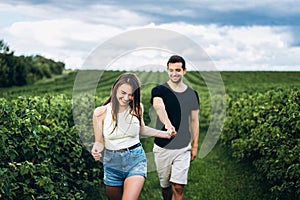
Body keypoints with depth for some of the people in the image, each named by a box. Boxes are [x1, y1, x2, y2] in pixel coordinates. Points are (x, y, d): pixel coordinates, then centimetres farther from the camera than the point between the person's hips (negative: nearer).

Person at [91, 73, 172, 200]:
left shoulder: (137, 108, -3)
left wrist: (165, 134, 15)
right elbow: (99, 142, -1)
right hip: (112, 162, 1)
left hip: (136, 160, -1)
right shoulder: (100, 113, -9)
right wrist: (96, 149, -23)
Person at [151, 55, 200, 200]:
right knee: (165, 185, 14)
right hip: (162, 148, -1)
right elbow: (158, 106, -29)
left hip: (183, 148, 1)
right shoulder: (159, 90, -7)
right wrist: (167, 124, -50)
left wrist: (195, 146, 8)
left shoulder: (192, 94, 4)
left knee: (178, 187, -8)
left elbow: (194, 120, 12)